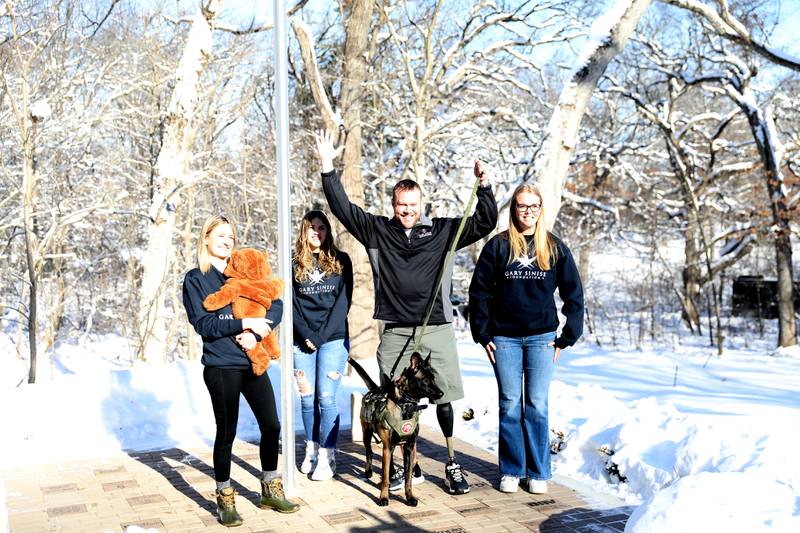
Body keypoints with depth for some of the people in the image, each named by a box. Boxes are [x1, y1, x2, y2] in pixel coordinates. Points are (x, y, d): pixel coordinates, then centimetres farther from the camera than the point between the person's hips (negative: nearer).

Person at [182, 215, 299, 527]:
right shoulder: (195, 279, 0)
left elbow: (275, 305, 1)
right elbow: (203, 324, -12)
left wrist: (254, 333, -15)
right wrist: (245, 323, -18)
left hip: (253, 363, 4)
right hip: (221, 368, -4)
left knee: (271, 425, 6)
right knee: (227, 432, 3)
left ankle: (271, 491, 24)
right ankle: (225, 500, 19)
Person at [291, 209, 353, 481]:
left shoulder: (341, 260, 6)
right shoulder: (295, 264, 10)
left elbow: (343, 301, -1)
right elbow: (291, 304, 6)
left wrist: (321, 336, -8)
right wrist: (306, 336, -7)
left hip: (333, 338, -2)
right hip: (302, 341, 2)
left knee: (326, 397, -7)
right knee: (307, 398, 4)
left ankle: (327, 456, -1)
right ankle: (311, 450, 18)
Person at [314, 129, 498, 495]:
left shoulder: (442, 231, 5)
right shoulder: (377, 231, 6)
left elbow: (484, 224, 2)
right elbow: (342, 208, 3)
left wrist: (484, 186, -12)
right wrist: (328, 168, -6)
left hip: (437, 329, -1)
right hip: (395, 331, 1)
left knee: (444, 399, 2)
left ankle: (453, 465, 17)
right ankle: (410, 467, 21)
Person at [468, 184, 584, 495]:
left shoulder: (555, 248, 4)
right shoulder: (498, 245, 1)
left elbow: (574, 295, 7)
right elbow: (479, 291, 3)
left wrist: (567, 338, 3)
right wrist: (482, 335, -1)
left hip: (541, 338, 0)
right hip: (504, 338, 0)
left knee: (537, 406, 3)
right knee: (509, 405, 4)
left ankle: (538, 472, 13)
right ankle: (511, 470, 15)